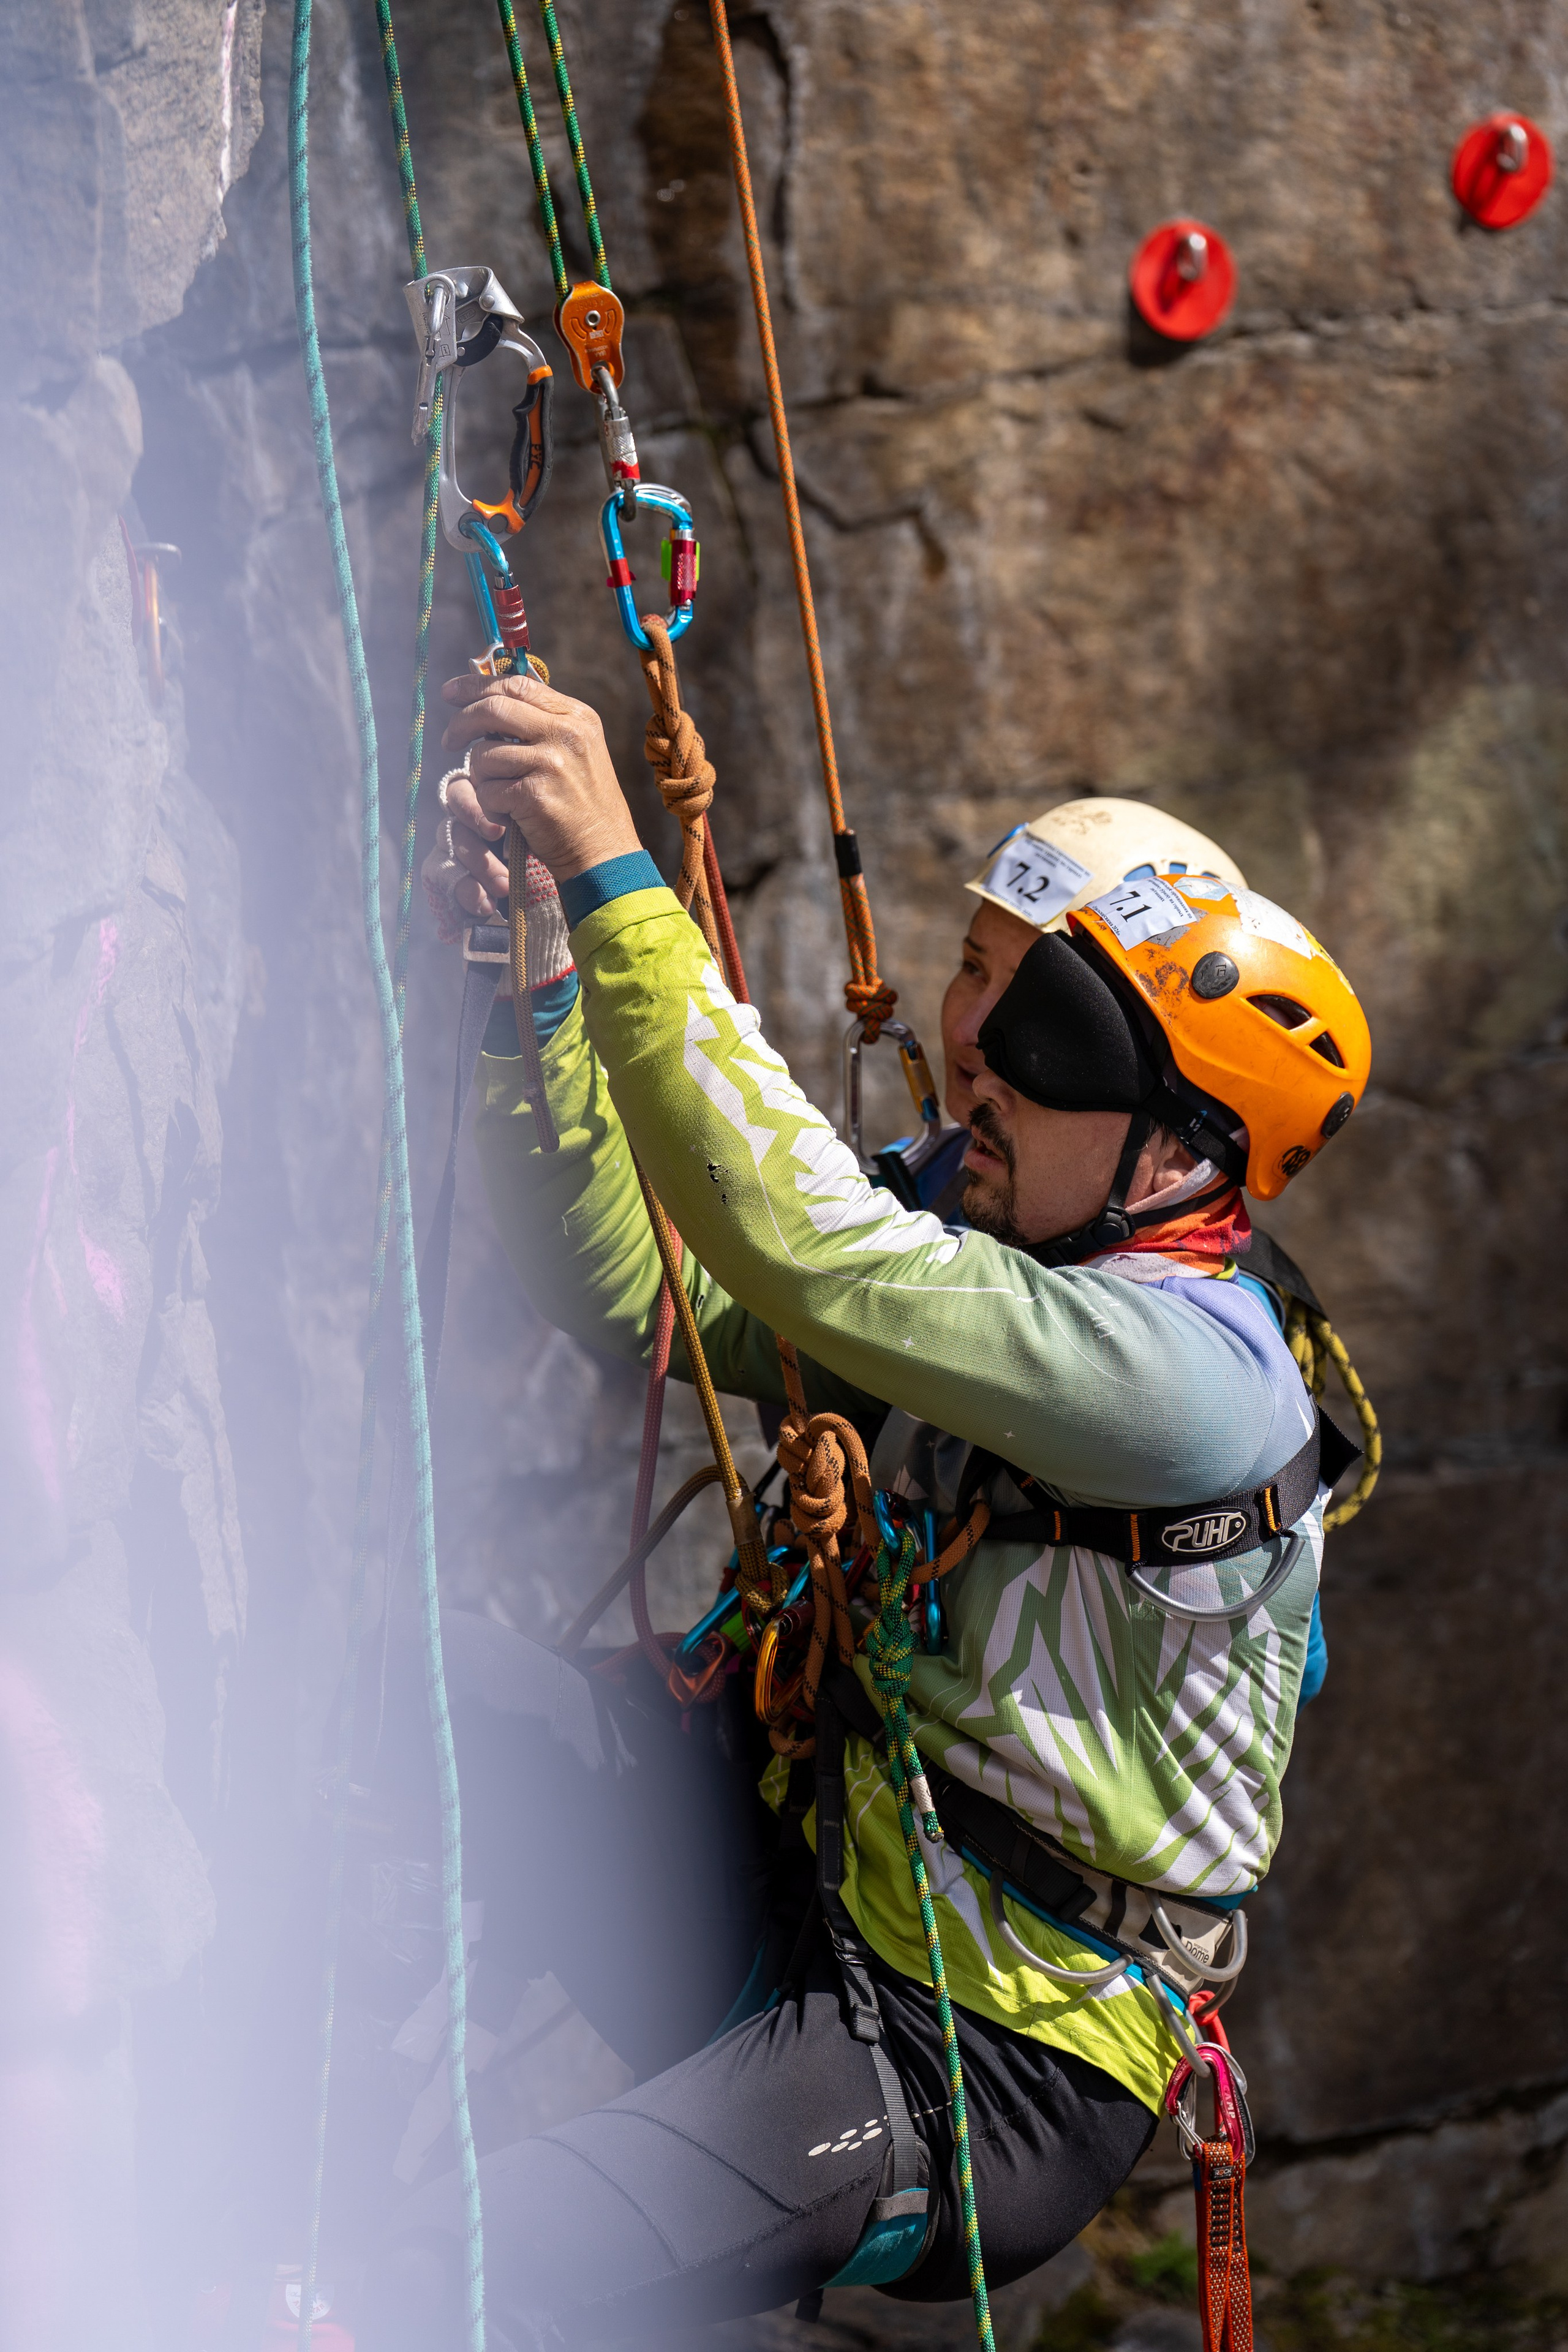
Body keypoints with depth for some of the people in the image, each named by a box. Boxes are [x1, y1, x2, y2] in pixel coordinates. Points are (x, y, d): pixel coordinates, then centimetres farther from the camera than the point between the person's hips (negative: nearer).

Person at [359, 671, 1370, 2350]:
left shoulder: (1193, 1373, -21)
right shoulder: (967, 1276, 5)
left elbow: (797, 1236, -31)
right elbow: (626, 1290, 4)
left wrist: (615, 874, -31)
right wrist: (535, 956, -8)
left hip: (983, 2080, -8)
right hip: (799, 1904, 8)